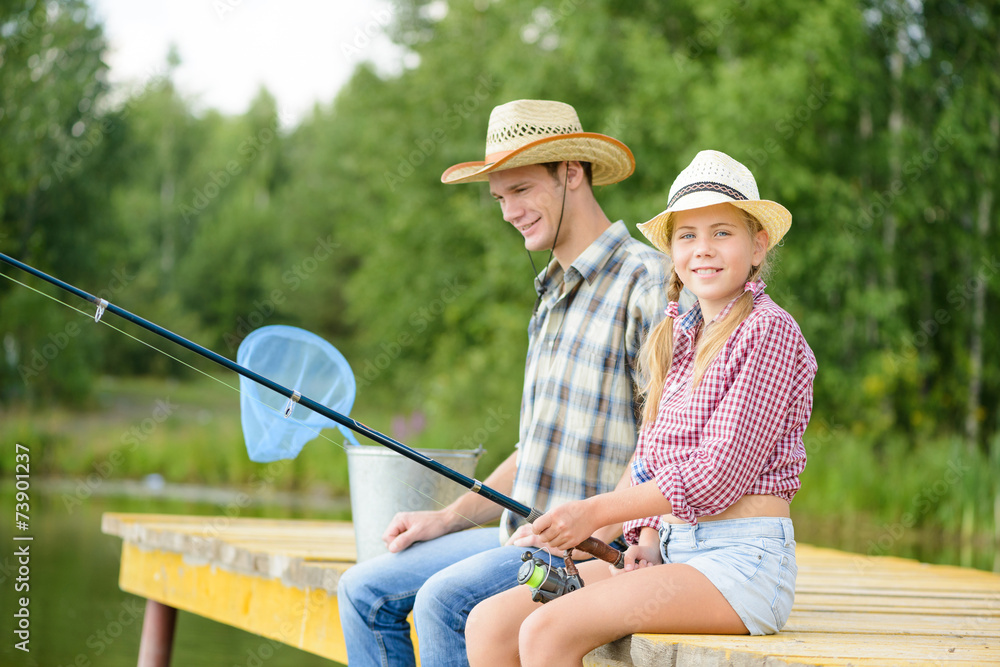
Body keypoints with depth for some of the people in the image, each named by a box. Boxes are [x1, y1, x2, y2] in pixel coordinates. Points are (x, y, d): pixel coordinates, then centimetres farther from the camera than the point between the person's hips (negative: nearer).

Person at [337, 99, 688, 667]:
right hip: (526, 536, 9)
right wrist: (448, 518, 15)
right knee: (366, 591, 2)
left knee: (444, 600, -27)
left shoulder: (647, 281, -11)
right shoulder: (554, 297, 20)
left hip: (605, 549, -9)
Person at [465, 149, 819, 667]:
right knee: (489, 625, -7)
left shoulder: (769, 332, -7)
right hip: (672, 553, 8)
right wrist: (646, 540, -1)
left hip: (742, 560, -8)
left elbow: (720, 473, -14)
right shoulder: (676, 340, 17)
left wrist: (596, 512, -12)